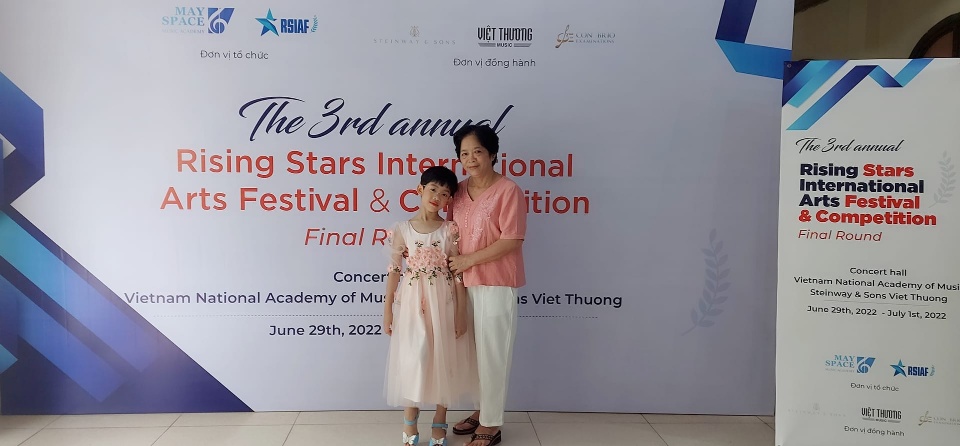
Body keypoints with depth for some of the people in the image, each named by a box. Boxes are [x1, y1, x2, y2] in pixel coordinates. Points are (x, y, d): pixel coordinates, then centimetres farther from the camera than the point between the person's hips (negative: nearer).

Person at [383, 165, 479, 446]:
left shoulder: (451, 230, -2)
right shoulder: (402, 229, -1)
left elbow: (458, 272, -2)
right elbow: (394, 270, 1)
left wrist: (461, 311, -5)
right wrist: (387, 308, 0)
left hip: (443, 301, 0)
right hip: (412, 301, 0)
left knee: (443, 358, 6)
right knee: (412, 357, 0)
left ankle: (440, 422, 22)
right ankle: (410, 422, 18)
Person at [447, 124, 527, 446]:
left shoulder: (508, 190, -12)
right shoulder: (459, 190, 8)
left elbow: (512, 241, -16)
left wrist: (468, 260, -14)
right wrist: (451, 263, 0)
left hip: (496, 284, -6)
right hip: (465, 282, 6)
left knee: (492, 353, 1)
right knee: (475, 351, 16)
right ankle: (483, 410, 32)